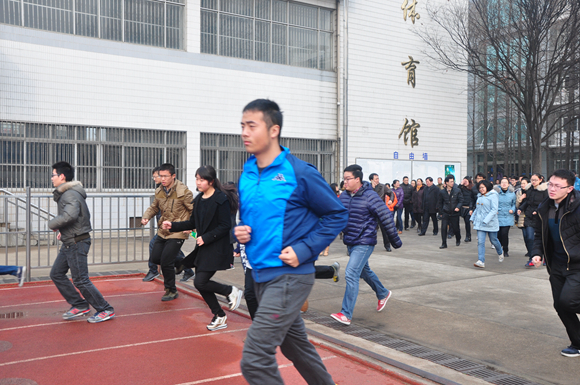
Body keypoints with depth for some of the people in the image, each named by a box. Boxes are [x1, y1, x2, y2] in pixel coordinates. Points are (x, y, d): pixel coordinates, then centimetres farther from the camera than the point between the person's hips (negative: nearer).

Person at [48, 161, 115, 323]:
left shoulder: (71, 194, -19)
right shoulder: (65, 193, 14)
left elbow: (69, 215, -36)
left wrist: (52, 224, -19)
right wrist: (63, 230, 11)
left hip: (77, 243, -10)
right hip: (69, 243, 10)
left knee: (80, 280, -6)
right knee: (56, 274, 13)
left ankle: (105, 310, 4)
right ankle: (80, 305, 20)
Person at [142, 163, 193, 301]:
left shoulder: (183, 192, -15)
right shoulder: (159, 191, 4)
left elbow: (194, 211, -8)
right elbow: (154, 207, 17)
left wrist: (190, 227, -16)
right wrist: (146, 217, -2)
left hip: (177, 233, -7)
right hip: (162, 231, 7)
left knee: (166, 262, -8)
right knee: (154, 258, 9)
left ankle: (171, 291, 12)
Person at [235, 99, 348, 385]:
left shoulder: (299, 172, -13)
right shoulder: (246, 173, 6)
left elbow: (337, 215, -7)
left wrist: (304, 250, -16)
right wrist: (240, 231, -3)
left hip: (289, 275, -7)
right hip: (260, 274, 8)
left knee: (254, 360, -12)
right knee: (295, 344, 24)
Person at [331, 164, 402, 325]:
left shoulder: (370, 196, -16)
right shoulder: (344, 196, 3)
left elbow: (386, 218, -11)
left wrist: (395, 240, -5)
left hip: (364, 243, -8)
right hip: (350, 242, 8)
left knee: (351, 274, -16)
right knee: (364, 271, 23)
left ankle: (346, 314, -12)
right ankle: (383, 294, 49)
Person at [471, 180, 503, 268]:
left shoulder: (493, 196, -10)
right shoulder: (480, 196, 11)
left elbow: (494, 210, -16)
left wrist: (486, 220, -22)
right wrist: (473, 218, 12)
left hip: (491, 223, -5)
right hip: (480, 223, 5)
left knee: (493, 240, 12)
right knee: (480, 242, -7)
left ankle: (500, 253, 42)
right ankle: (481, 261, -11)